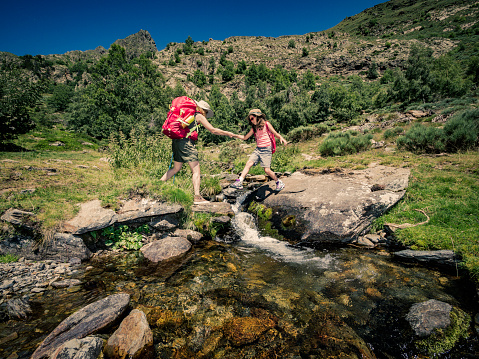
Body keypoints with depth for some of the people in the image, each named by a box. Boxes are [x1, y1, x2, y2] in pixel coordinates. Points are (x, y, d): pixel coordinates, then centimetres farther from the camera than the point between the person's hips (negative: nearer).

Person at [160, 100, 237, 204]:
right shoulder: (199, 116, 3)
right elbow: (213, 130, 1)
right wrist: (227, 133, 11)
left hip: (176, 141, 8)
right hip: (186, 142, -8)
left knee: (176, 168, 22)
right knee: (196, 171, -5)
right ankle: (197, 197, -9)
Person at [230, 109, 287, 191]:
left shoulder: (266, 124, 1)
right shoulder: (254, 128, 15)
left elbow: (276, 134, 3)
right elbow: (245, 137, 17)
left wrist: (281, 138, -19)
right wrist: (234, 135, 6)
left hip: (266, 150, -5)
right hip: (258, 149, 5)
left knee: (267, 169, -9)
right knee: (248, 163, -12)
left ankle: (279, 183, 12)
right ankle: (239, 182, -16)